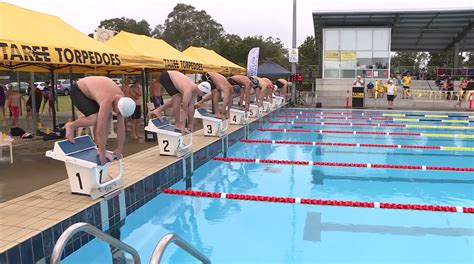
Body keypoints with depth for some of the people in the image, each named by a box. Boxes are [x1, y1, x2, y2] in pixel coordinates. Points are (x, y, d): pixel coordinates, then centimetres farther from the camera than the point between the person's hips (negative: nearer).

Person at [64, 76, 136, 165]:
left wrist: (119, 149, -5)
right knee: (95, 119, -25)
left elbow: (121, 126, -8)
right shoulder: (107, 103, -38)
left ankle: (99, 148, 4)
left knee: (108, 117, -6)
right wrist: (102, 154, -29)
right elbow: (100, 131, -36)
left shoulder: (122, 100, -15)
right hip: (78, 91, -8)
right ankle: (71, 126, 2)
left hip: (90, 91, 8)